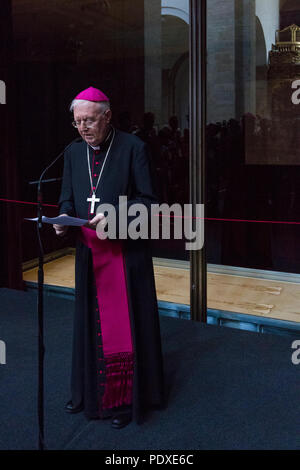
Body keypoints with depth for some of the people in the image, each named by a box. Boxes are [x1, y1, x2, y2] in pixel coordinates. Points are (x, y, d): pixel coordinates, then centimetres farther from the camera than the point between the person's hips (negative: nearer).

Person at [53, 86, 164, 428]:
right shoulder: (73, 152, 8)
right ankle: (89, 392, 31)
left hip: (125, 250, -5)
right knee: (90, 322, 15)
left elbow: (147, 200, -9)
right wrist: (64, 218, -7)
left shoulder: (133, 148, -8)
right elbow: (67, 197, 14)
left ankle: (127, 399, 19)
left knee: (126, 323, 3)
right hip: (88, 251, 5)